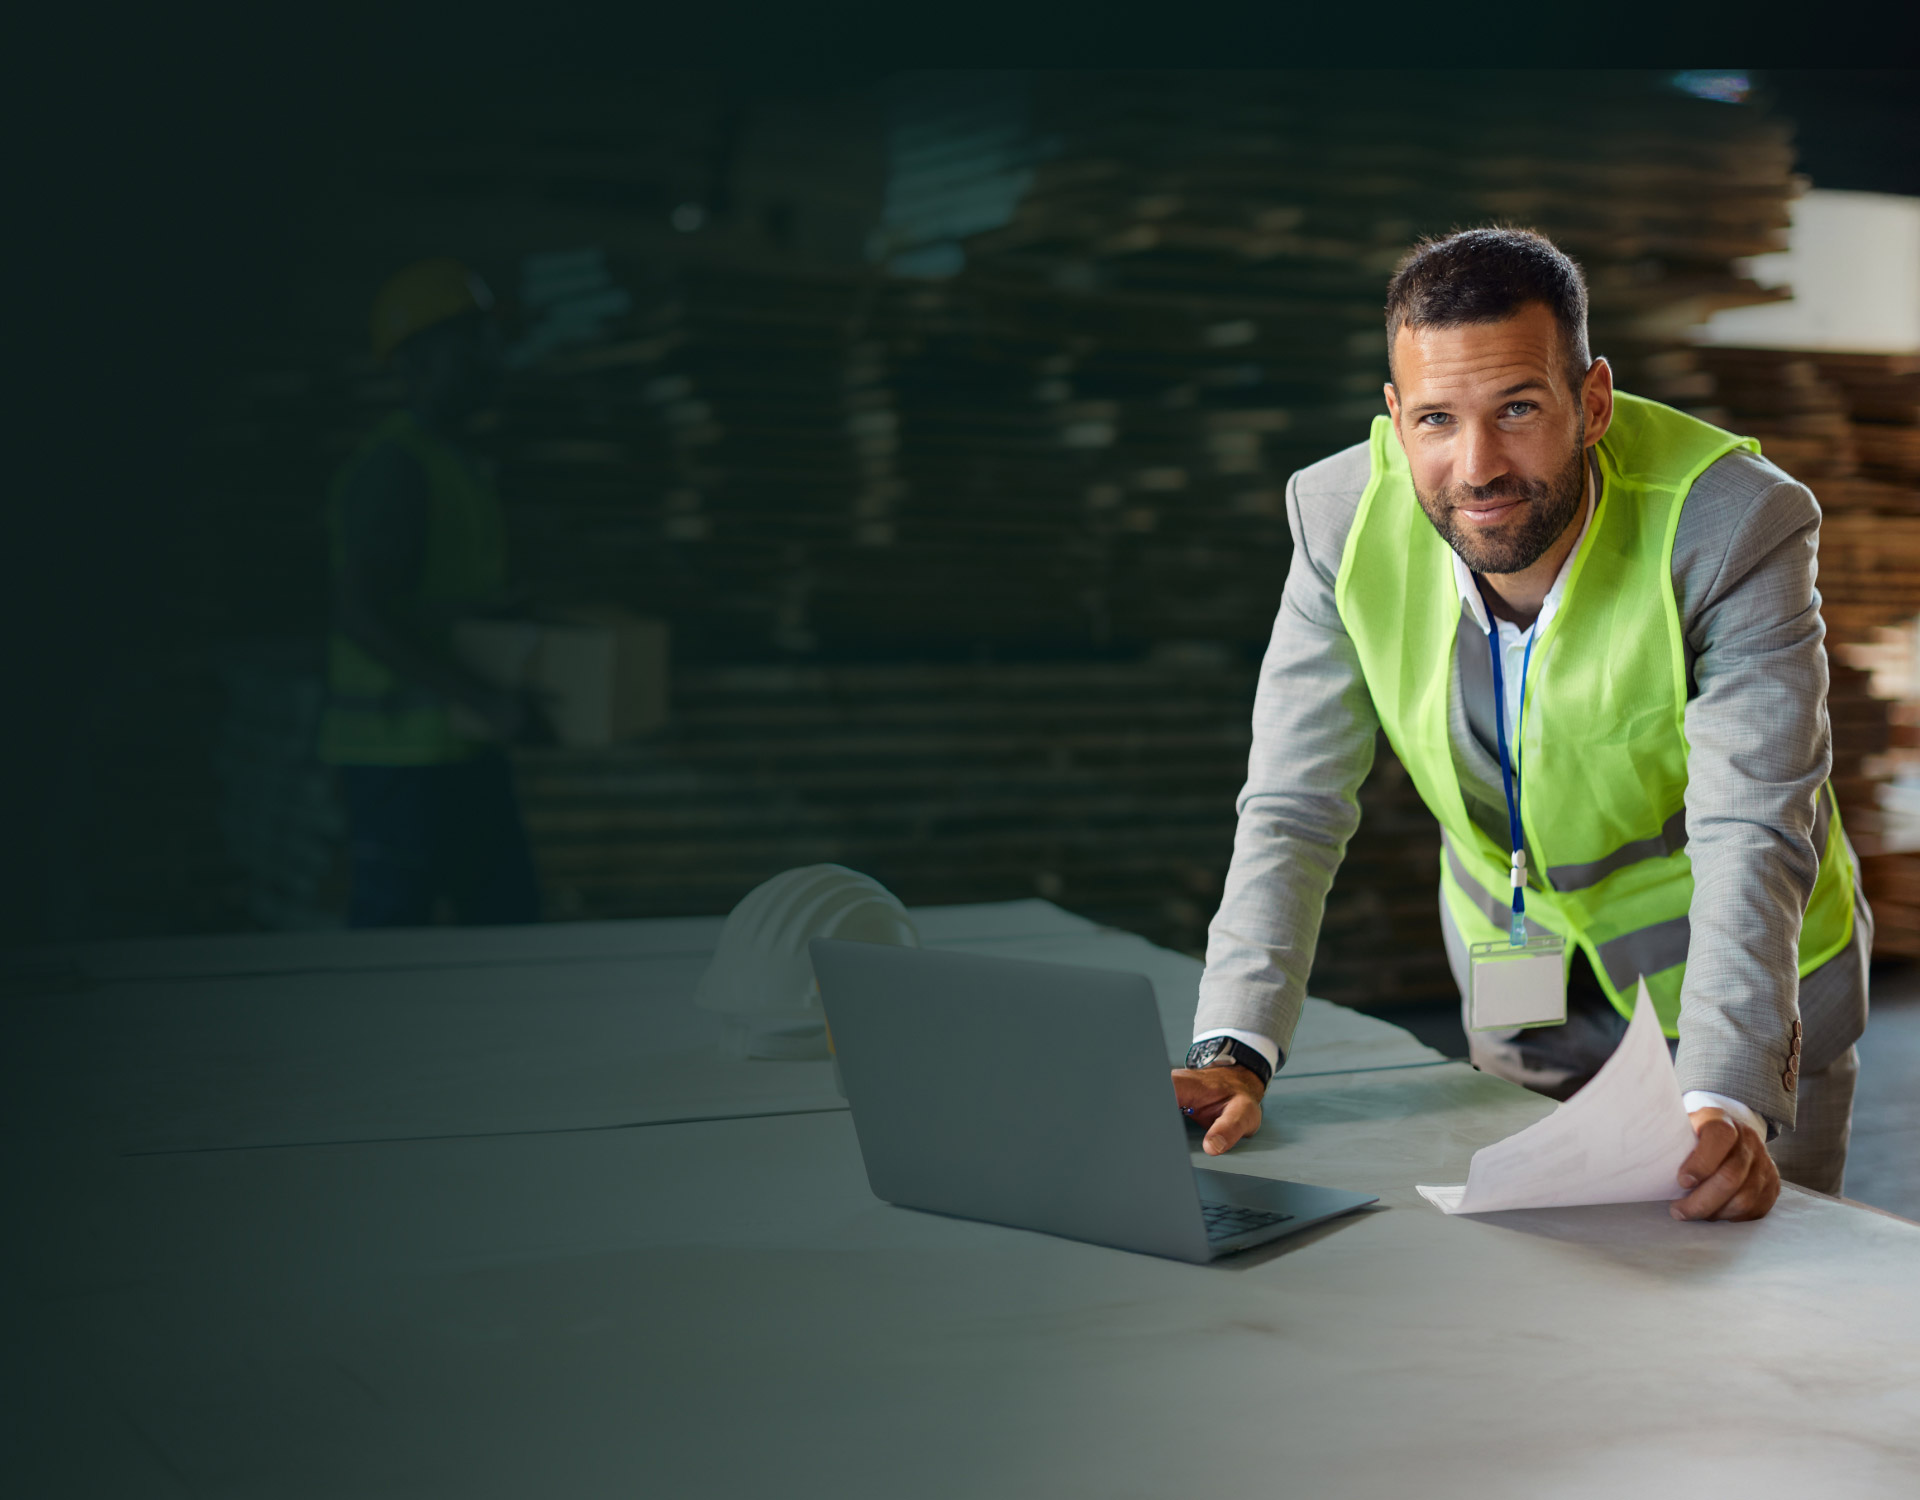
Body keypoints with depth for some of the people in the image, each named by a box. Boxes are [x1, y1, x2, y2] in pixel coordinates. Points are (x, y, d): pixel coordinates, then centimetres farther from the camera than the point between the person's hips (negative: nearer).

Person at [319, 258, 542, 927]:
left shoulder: (458, 463, 16)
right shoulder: (393, 466, -15)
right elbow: (360, 613, -24)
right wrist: (477, 698, -25)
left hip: (462, 746, 10)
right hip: (398, 748, -10)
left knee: (509, 912, 12)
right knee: (391, 933, -4)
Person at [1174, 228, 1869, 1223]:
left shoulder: (1736, 525, -30)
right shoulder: (1343, 518, -21)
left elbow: (1752, 841, -33)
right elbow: (1293, 812, -18)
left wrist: (1727, 1102, -48)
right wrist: (1232, 1054, -31)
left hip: (1741, 987, -2)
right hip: (1518, 982, 3)